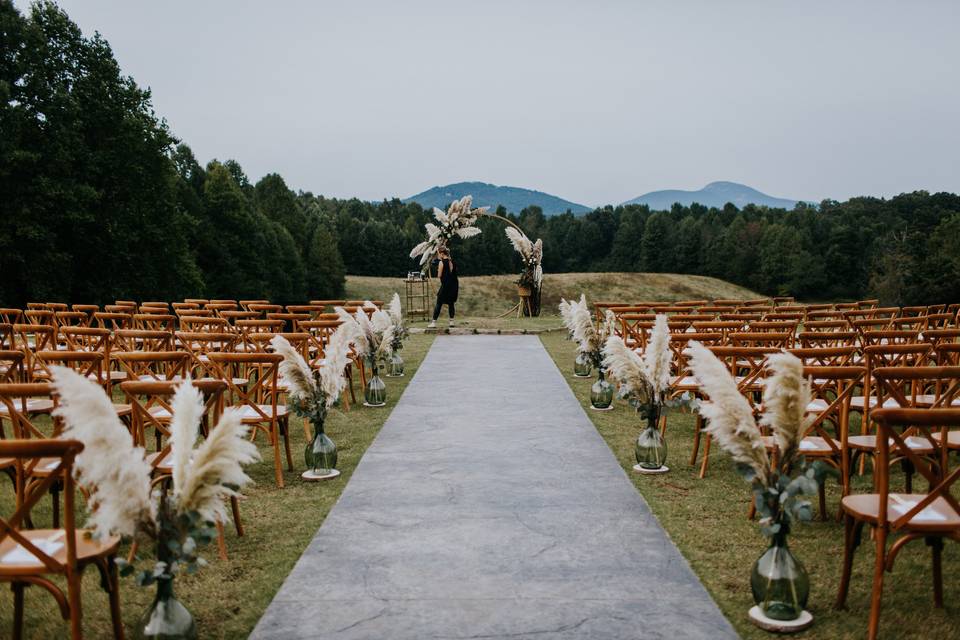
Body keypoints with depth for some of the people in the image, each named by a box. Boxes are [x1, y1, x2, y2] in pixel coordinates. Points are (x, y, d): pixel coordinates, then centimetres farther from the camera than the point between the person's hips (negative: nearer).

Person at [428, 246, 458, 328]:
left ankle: (434, 322, -2)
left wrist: (438, 270, 9)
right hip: (454, 284, 6)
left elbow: (439, 275, -8)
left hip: (446, 285, -6)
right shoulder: (452, 261, 9)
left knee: (439, 303, -1)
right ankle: (451, 321, 12)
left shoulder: (441, 262, -9)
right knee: (451, 303, 14)